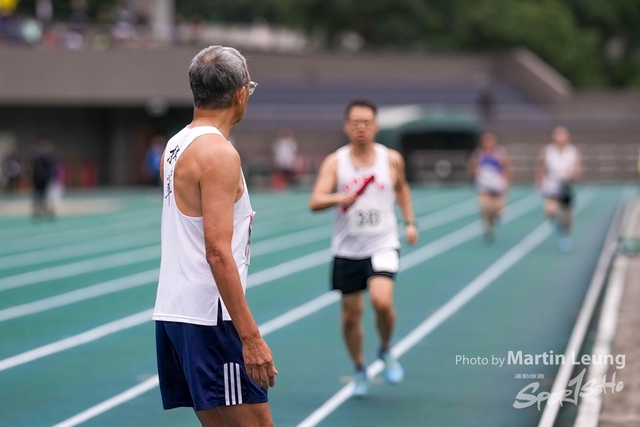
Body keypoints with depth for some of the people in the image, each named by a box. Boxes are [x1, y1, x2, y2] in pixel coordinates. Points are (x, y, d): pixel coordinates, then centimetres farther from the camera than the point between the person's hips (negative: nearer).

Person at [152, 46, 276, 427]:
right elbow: (218, 252, -21)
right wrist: (251, 336, -22)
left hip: (173, 310, 9)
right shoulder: (219, 153, -14)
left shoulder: (177, 145, 13)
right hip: (209, 315, -9)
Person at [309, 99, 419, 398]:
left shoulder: (392, 159, 0)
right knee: (351, 313, 7)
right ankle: (359, 370, 29)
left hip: (382, 244, -1)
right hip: (347, 249, 1)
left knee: (382, 301, -23)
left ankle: (385, 351, 7)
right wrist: (338, 199, -35)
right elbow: (315, 202, -15)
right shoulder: (334, 163, -5)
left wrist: (410, 222, 14)